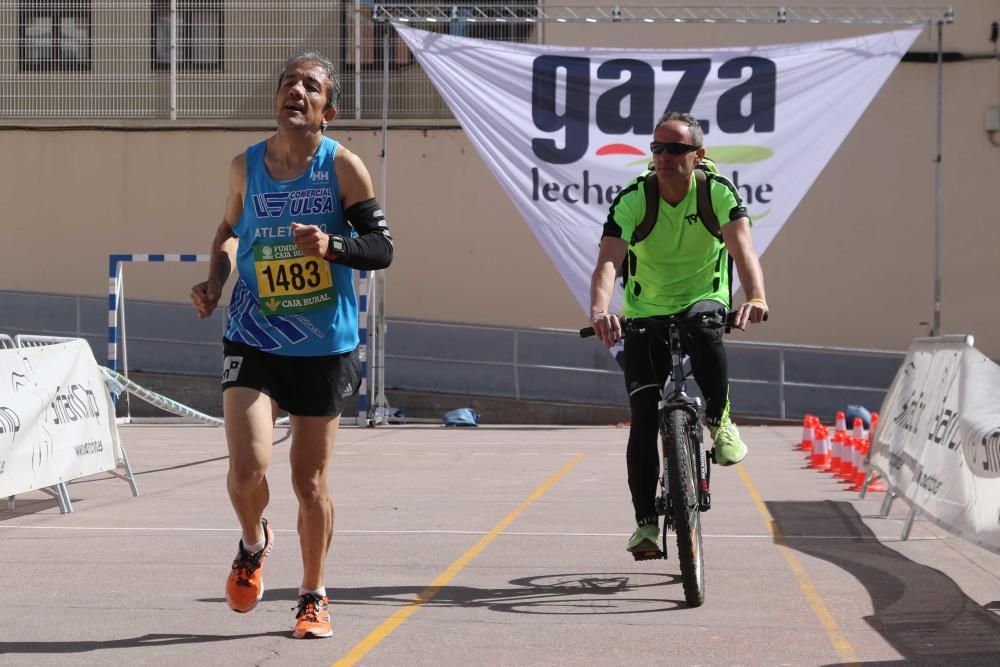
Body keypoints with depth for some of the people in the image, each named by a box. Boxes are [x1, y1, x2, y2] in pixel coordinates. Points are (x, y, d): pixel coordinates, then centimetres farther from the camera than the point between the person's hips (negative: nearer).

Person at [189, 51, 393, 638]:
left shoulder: (343, 166, -9)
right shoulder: (246, 166, 1)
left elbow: (382, 248, -10)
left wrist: (332, 244, -27)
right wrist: (216, 281, 4)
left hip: (325, 348, -1)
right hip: (253, 342, 1)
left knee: (310, 482, 6)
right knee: (247, 469, -16)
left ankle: (314, 597, 27)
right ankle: (254, 545, 18)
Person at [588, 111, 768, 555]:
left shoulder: (719, 193, -16)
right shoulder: (633, 199, -18)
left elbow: (742, 249, -32)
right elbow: (608, 260, -31)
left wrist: (755, 298, -53)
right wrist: (600, 309, -53)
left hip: (702, 300, -1)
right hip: (645, 313, 1)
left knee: (705, 332, -37)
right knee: (644, 418, -8)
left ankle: (719, 421, -11)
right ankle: (646, 521, 2)